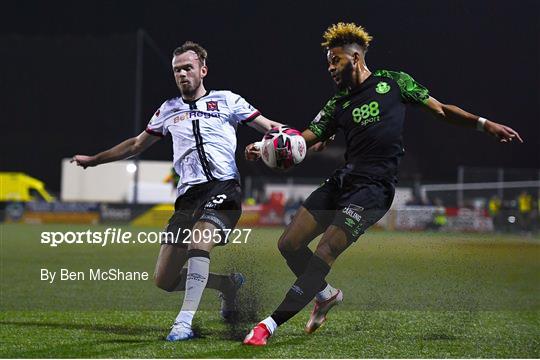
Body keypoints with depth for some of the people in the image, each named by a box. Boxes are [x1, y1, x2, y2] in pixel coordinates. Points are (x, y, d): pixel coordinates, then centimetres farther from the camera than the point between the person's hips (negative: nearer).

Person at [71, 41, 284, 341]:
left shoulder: (226, 100, 11)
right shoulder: (168, 110, 21)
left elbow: (269, 127, 11)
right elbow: (137, 144, 34)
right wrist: (94, 159, 36)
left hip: (222, 186, -5)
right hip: (189, 194, 5)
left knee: (198, 241, -34)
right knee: (164, 280, -2)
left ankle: (184, 321, -32)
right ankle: (228, 284, 21)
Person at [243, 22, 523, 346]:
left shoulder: (393, 83, 7)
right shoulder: (339, 104, 18)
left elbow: (440, 109, 12)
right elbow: (303, 140, 12)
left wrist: (485, 124, 3)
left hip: (374, 186, -6)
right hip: (342, 179, 6)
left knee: (324, 255, -17)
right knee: (289, 244, -1)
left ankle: (271, 324, -13)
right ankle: (326, 295, 26)